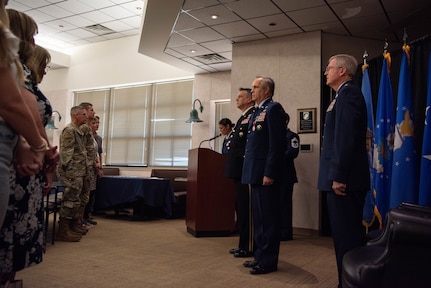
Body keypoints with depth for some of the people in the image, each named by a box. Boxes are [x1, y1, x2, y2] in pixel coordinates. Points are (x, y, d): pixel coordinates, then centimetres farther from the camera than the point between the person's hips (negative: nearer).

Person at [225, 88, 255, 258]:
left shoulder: (253, 116, -10)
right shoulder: (244, 117, 21)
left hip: (246, 172, -10)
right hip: (239, 171, 10)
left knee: (246, 210, -4)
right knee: (241, 209, 15)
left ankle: (248, 247, 6)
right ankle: (243, 244, 25)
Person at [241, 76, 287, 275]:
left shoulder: (273, 108, -10)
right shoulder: (258, 111, 19)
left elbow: (277, 144, -18)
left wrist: (269, 173, -22)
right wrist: (251, 171, 17)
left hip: (265, 172, -10)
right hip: (256, 172, 10)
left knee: (268, 217, -1)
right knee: (259, 216, 16)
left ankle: (269, 260, 9)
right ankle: (260, 255, 27)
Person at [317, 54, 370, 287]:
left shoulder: (348, 93, -11)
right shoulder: (345, 94, 20)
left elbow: (345, 137, -20)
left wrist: (338, 176, -21)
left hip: (344, 179, -10)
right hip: (343, 178, 10)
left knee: (347, 236, -4)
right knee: (348, 234, 16)